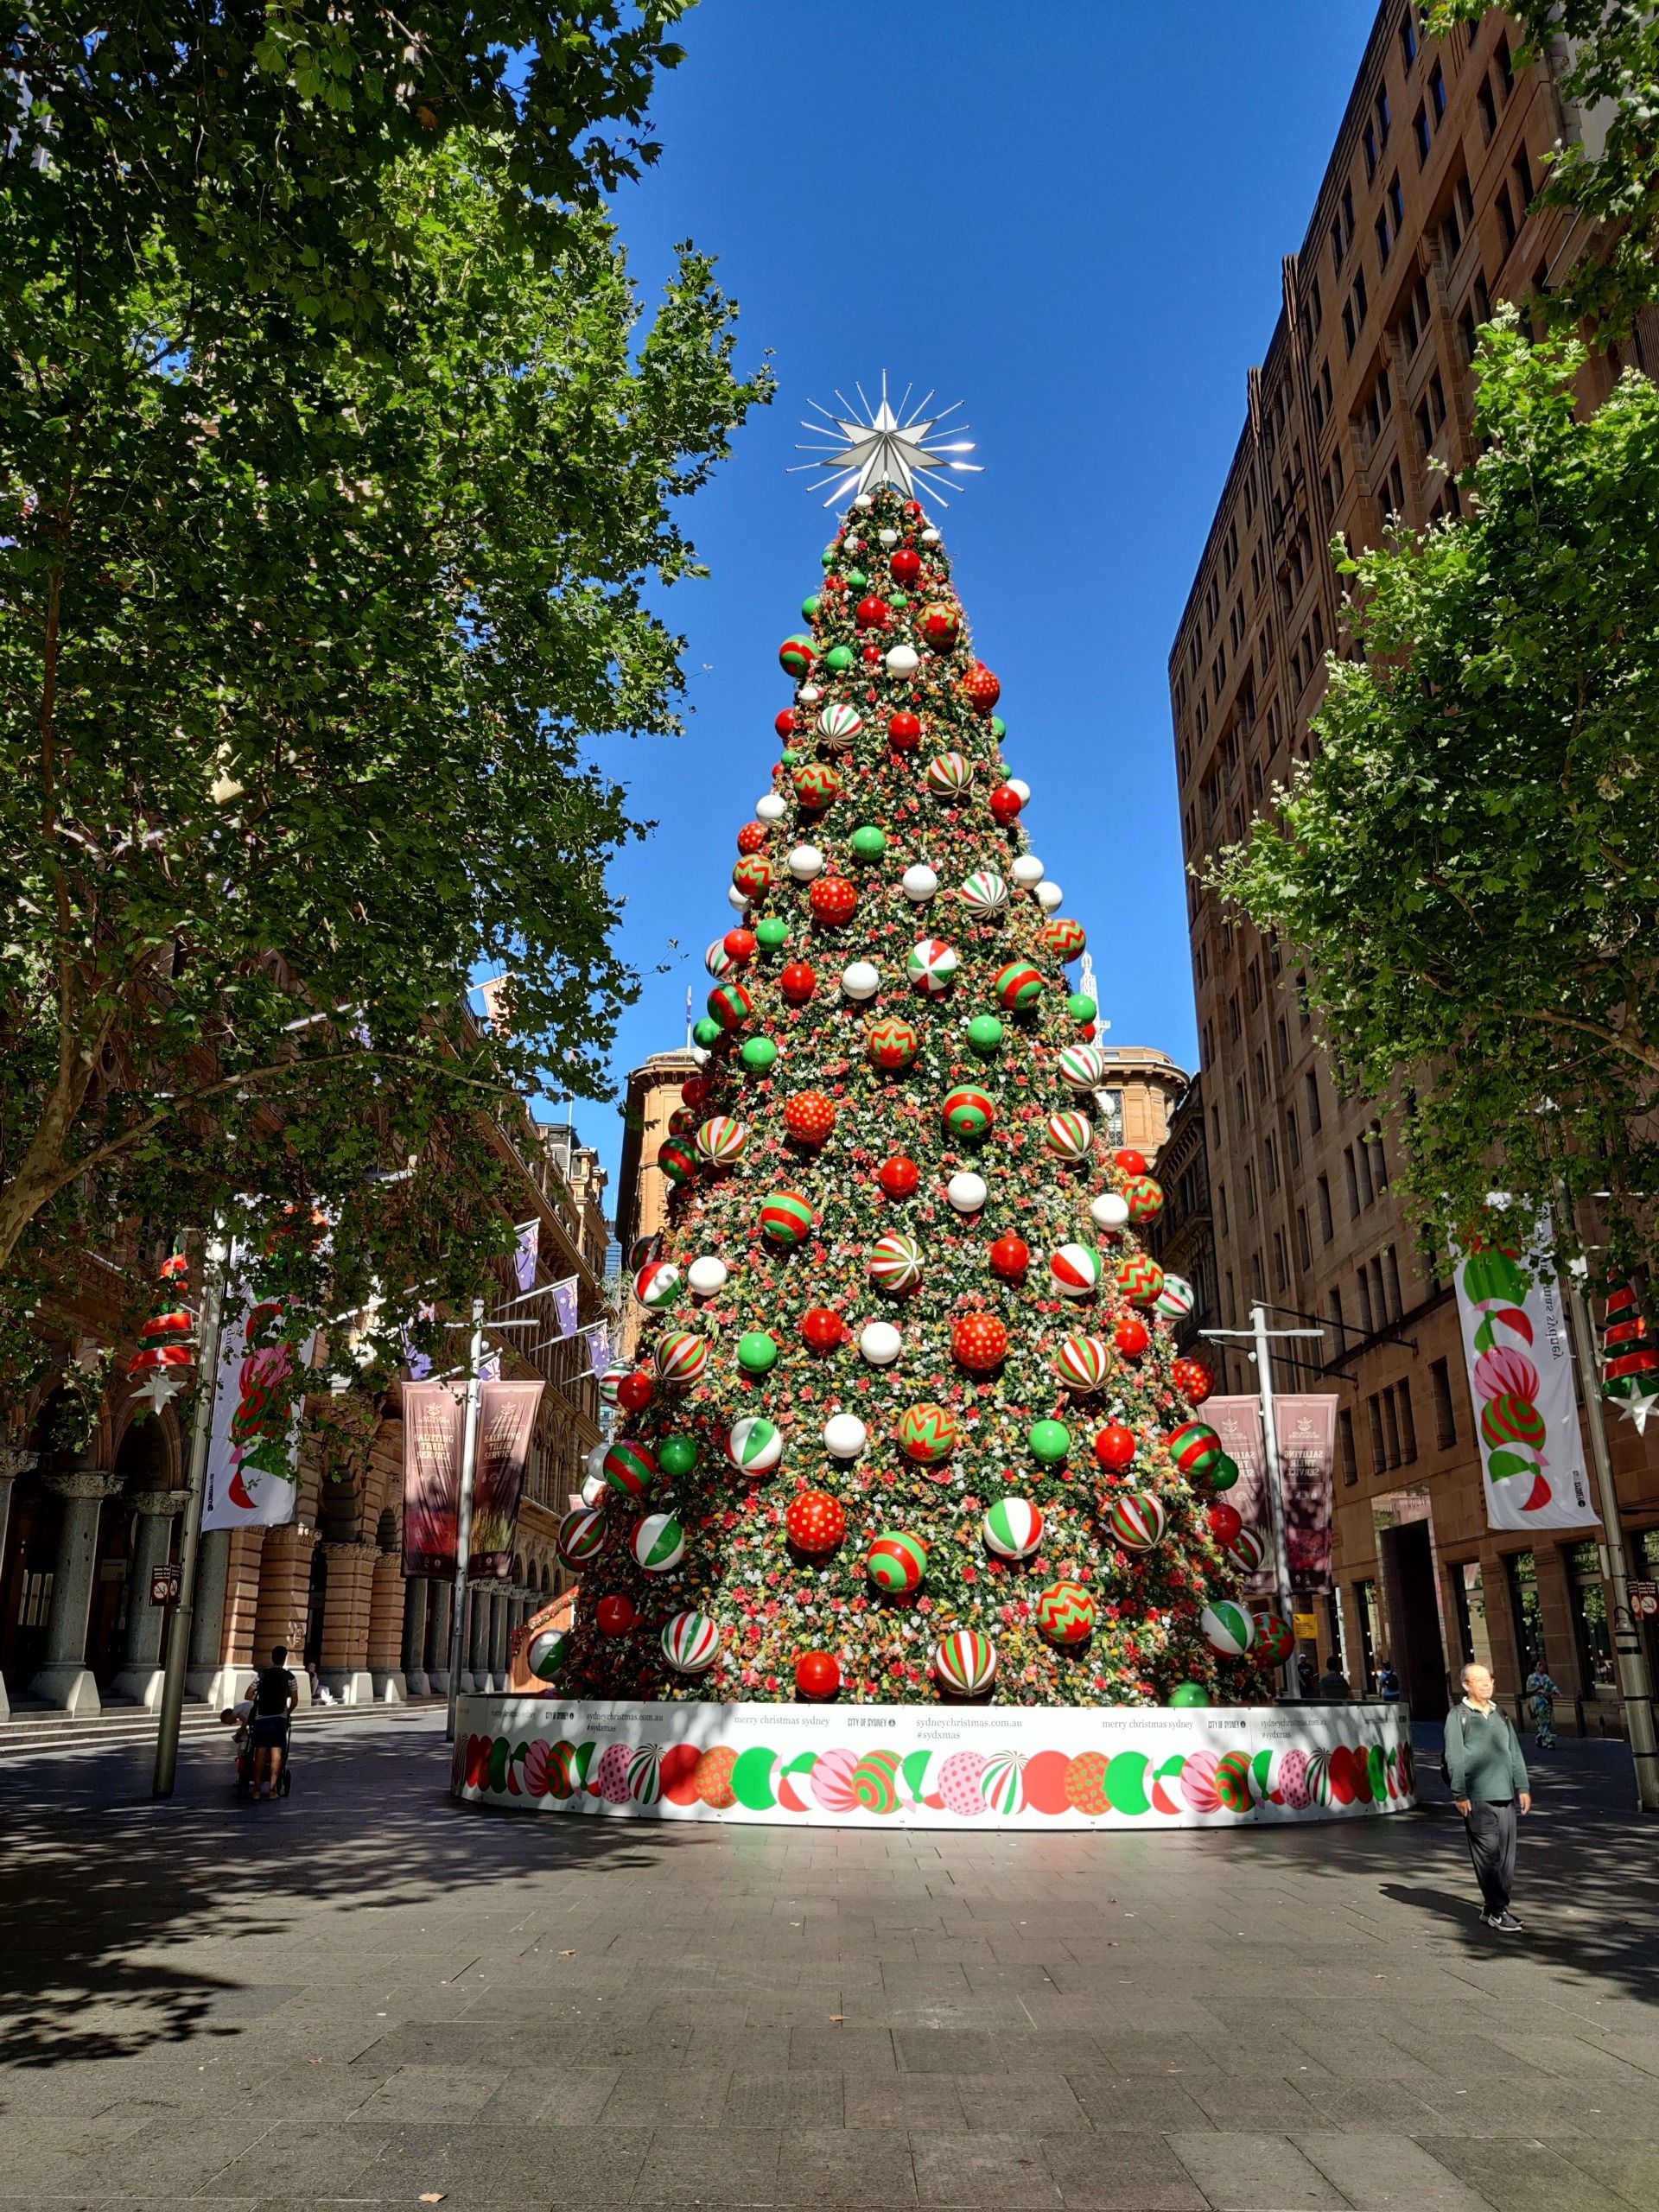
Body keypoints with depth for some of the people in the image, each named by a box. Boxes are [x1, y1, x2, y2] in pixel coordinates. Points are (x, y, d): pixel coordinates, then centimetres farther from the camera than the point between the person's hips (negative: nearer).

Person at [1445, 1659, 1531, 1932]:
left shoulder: (1500, 1715, 16)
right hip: (1477, 1797, -6)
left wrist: (1522, 1787, 13)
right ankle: (1497, 1911, 0)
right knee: (1489, 1853, -7)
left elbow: (1515, 1753, 19)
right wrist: (1460, 1795, -10)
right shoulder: (1459, 1716, -2)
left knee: (1506, 1853, 6)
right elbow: (1454, 1758, -5)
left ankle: (1494, 1906, 17)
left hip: (1505, 1795, 6)